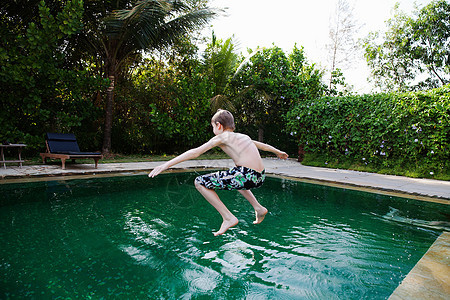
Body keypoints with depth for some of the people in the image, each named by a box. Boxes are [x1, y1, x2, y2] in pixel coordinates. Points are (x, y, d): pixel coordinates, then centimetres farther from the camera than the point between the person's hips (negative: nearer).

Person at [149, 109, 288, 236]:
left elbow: (195, 152, -2)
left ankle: (228, 218, 1)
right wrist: (278, 152, 58)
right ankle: (259, 208, 28)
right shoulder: (243, 136, 23)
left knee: (199, 182, 0)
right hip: (260, 177, 9)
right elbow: (260, 145, 39)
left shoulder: (222, 137, 4)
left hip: (246, 176, -8)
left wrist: (166, 164, 0)